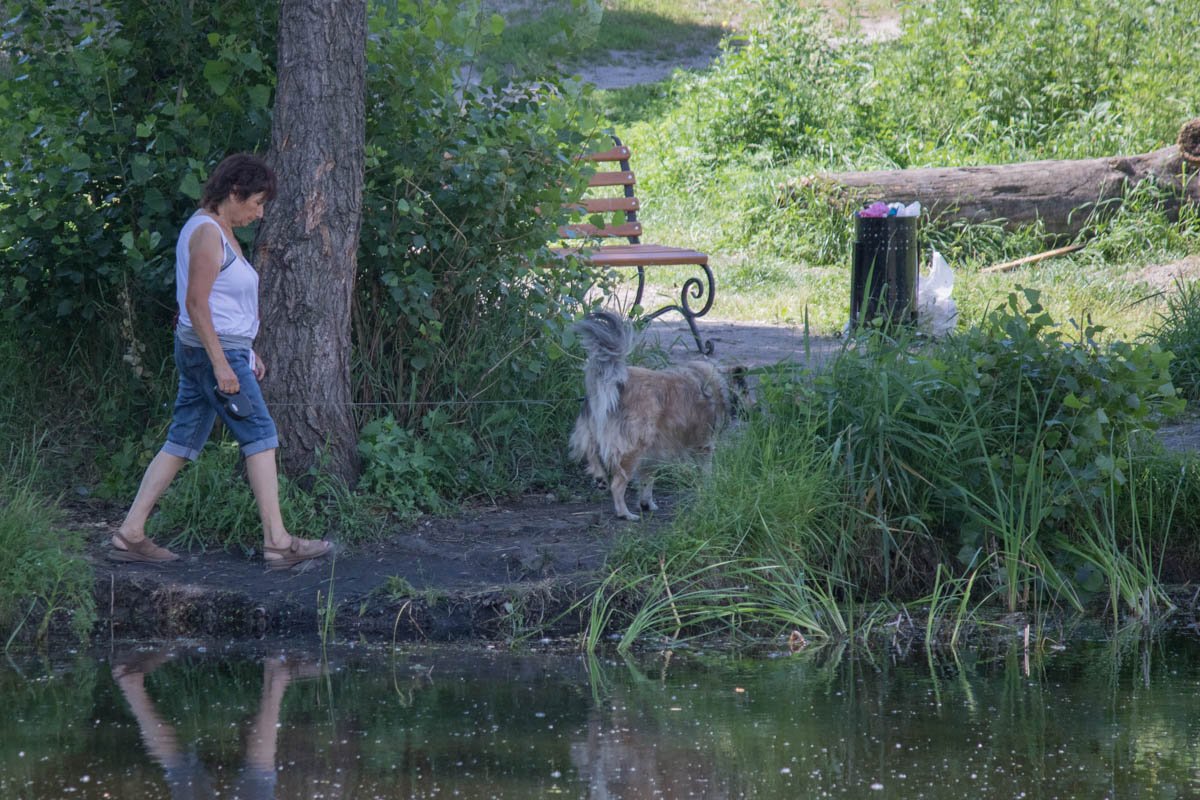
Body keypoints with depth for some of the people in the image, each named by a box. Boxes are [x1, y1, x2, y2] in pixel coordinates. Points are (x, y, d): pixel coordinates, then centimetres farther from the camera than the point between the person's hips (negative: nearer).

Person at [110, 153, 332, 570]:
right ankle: (277, 542, -3)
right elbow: (196, 303, -20)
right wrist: (222, 364, -22)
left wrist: (247, 351, 23)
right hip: (214, 349, -10)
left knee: (183, 442, 9)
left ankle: (130, 534, 7)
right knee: (260, 436, -5)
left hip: (208, 350, 10)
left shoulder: (220, 231, 16)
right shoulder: (207, 233, -15)